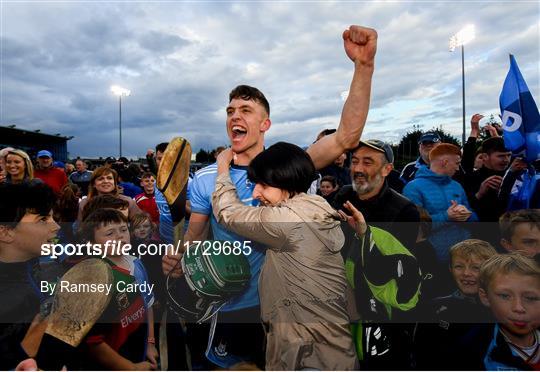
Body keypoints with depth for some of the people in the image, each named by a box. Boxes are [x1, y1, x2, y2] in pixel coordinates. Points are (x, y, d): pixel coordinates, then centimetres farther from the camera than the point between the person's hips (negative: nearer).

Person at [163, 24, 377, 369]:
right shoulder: (206, 179, -3)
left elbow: (346, 137, -21)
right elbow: (194, 237, 0)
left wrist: (364, 65, -31)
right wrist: (176, 259, -23)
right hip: (228, 307, 1)